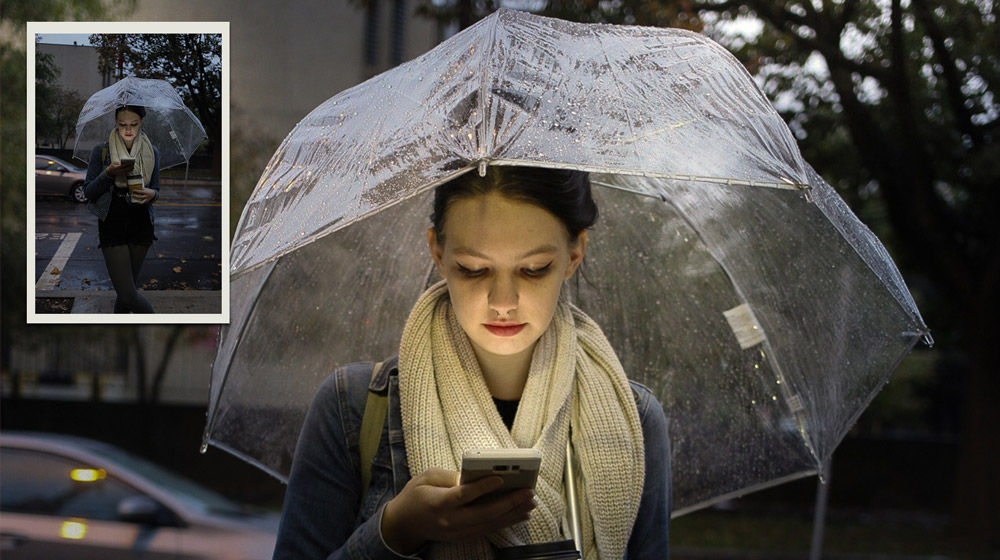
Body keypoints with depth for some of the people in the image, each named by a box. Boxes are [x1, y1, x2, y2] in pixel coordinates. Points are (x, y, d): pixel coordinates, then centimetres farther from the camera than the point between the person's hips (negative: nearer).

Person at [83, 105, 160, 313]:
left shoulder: (151, 152, 5)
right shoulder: (101, 151, -2)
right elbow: (89, 192, -1)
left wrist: (152, 194, -11)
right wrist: (108, 174, -19)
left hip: (140, 226, 3)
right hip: (112, 226, -3)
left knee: (128, 288, 6)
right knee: (127, 293, -15)